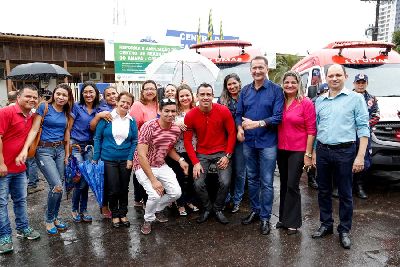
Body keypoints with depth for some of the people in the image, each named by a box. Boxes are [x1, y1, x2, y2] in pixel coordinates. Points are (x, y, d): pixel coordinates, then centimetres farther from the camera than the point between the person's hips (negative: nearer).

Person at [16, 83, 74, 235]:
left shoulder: (67, 113, 8)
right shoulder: (44, 107, -7)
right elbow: (34, 130, -11)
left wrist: (67, 154, 10)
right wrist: (25, 149, -22)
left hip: (60, 150, 5)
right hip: (44, 150, -5)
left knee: (58, 187, 9)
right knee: (57, 186, -13)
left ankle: (54, 218, 28)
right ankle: (49, 220, 9)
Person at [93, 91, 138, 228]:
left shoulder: (132, 121, 2)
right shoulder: (106, 118, -4)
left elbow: (134, 141, 4)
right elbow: (97, 138, -2)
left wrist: (130, 158, -5)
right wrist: (95, 158, -4)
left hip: (125, 160, 2)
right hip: (108, 159, -2)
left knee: (124, 188, 12)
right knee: (113, 189, 2)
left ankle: (123, 214, 30)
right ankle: (115, 215, 24)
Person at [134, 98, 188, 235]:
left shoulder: (176, 130, -5)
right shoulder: (149, 127, -25)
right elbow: (141, 155, -26)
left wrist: (180, 160, -3)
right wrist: (153, 180, -28)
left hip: (161, 165, 6)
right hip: (143, 167, -6)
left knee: (176, 193, -4)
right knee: (155, 195, -24)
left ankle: (158, 209, 28)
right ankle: (148, 220, 9)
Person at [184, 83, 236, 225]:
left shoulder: (223, 111, -12)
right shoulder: (190, 116, -10)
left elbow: (231, 133, -4)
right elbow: (187, 140, -5)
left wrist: (227, 156, -9)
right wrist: (195, 162, -11)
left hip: (222, 152, 0)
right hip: (202, 153, 1)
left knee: (225, 182, -16)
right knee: (198, 184, -12)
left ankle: (218, 209, 15)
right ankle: (207, 208, 19)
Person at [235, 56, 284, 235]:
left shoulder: (276, 90, -5)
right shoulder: (245, 91, 8)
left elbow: (278, 117, -12)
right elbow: (239, 113, 10)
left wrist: (256, 123, -20)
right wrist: (240, 128, -9)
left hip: (267, 142, -4)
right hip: (248, 142, 4)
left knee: (266, 182, 4)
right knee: (252, 179, 16)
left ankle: (265, 217, 19)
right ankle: (254, 210, 32)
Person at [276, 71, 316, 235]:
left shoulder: (306, 103, -8)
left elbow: (311, 130, -9)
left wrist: (308, 154, -12)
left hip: (298, 151, -5)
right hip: (281, 149, 5)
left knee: (292, 185, -1)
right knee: (284, 184, 14)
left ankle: (292, 222, 15)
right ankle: (283, 218, 29)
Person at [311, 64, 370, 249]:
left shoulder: (356, 98, -1)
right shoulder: (319, 101, 10)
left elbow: (363, 128, -5)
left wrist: (360, 156, -12)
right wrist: (313, 152, 11)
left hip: (345, 152, -4)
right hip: (322, 151, 4)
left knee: (345, 193, 6)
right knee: (324, 191, 13)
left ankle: (344, 230, 22)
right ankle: (326, 225, 28)